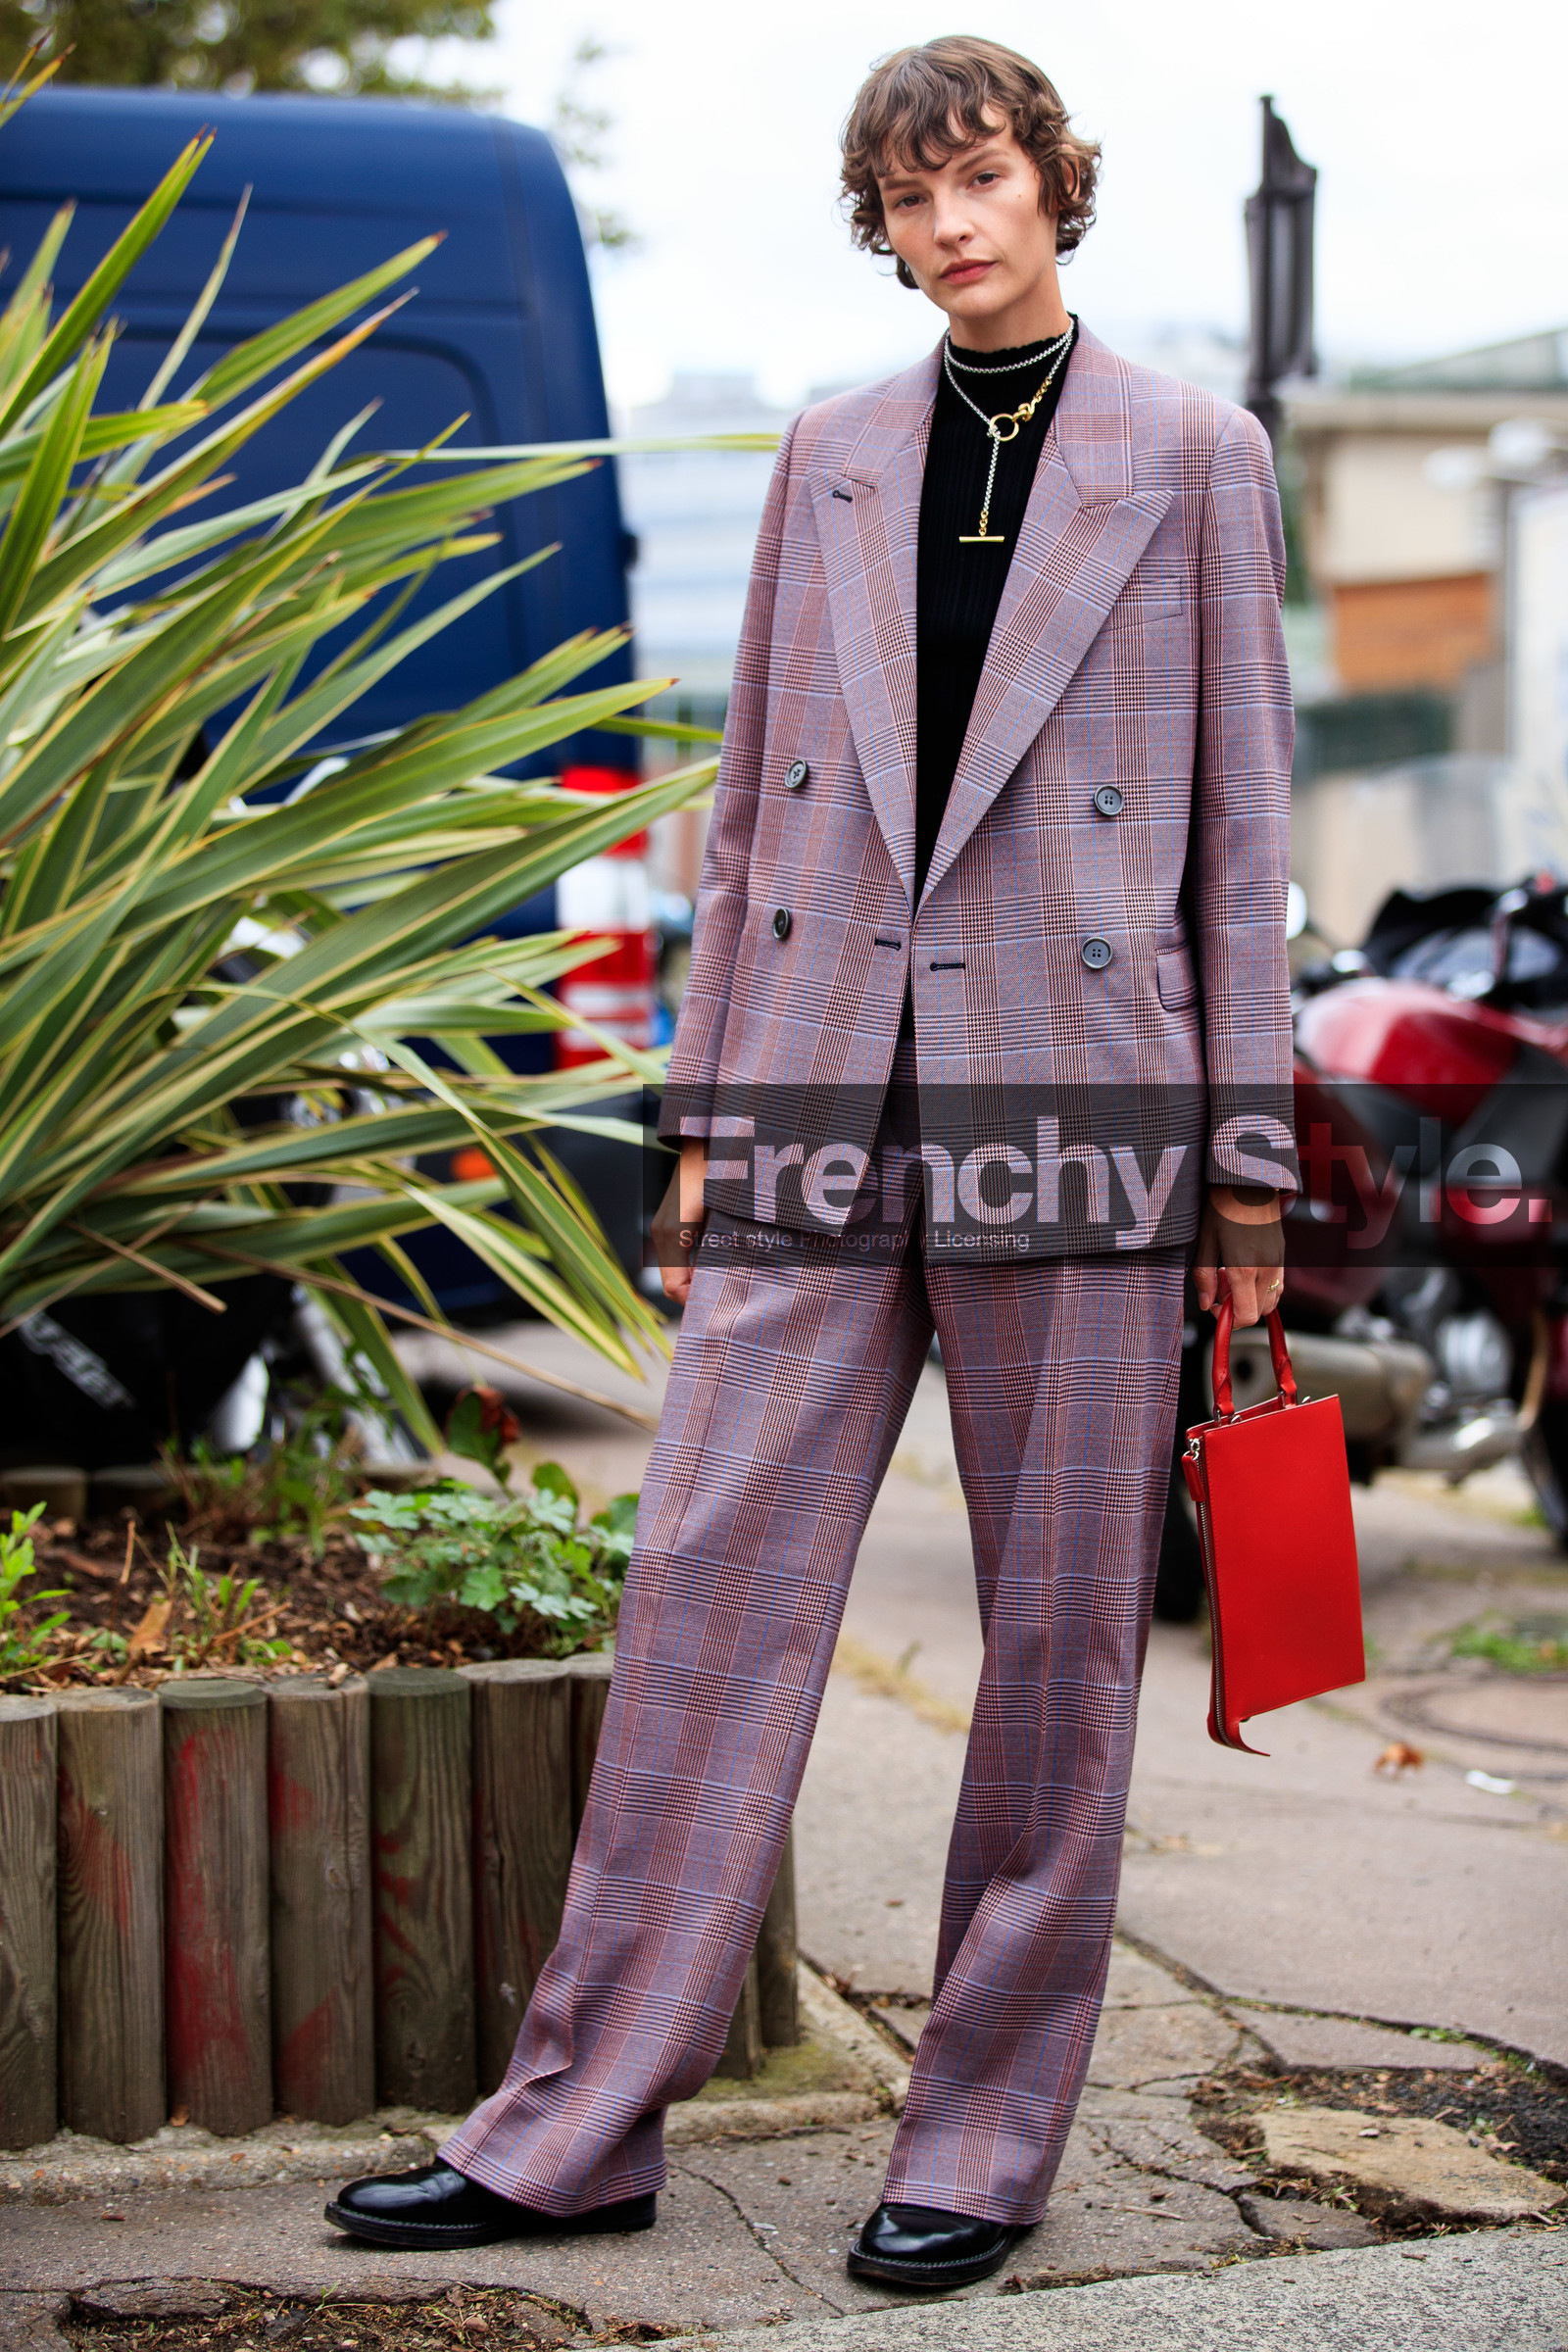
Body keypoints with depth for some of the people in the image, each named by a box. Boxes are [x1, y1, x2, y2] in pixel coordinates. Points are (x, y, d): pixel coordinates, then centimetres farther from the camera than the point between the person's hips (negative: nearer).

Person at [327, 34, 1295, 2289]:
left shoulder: (1194, 458, 4)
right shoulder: (832, 456, 13)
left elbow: (1244, 820, 3)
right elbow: (753, 802, 15)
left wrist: (1249, 1154, -1)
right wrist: (711, 1107, 10)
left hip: (1075, 1102, -3)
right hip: (824, 1107, 3)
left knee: (1060, 1637, 3)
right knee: (708, 1586, 1)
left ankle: (987, 2139, 17)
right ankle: (579, 2126, 9)